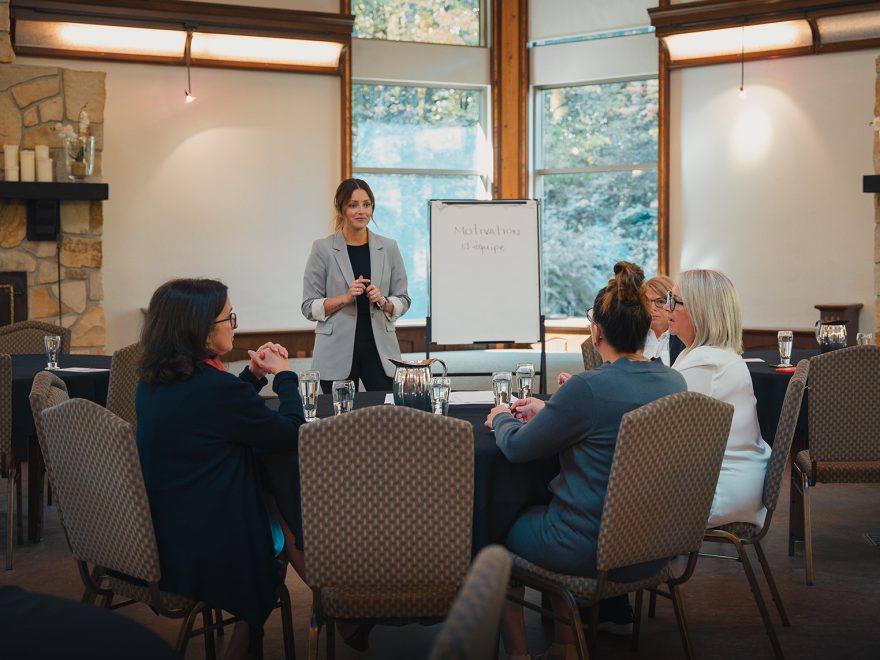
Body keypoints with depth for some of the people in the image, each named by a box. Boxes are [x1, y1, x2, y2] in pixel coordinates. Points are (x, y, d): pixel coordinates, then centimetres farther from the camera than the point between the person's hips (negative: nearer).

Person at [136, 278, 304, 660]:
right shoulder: (215, 386, -26)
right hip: (211, 543, -8)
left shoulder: (151, 382, 1)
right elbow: (291, 433, -12)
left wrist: (254, 374, 10)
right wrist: (284, 375, 2)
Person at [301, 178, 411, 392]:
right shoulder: (323, 249, -1)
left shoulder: (388, 248, 6)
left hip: (380, 349, 2)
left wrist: (382, 301, -10)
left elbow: (403, 300, 10)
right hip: (337, 355, -2)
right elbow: (309, 307, -1)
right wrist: (345, 298, -15)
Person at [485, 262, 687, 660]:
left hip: (592, 552, -7)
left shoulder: (587, 388, -24)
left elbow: (517, 448, -13)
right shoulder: (673, 382, -3)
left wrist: (502, 418, 9)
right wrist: (548, 411, 18)